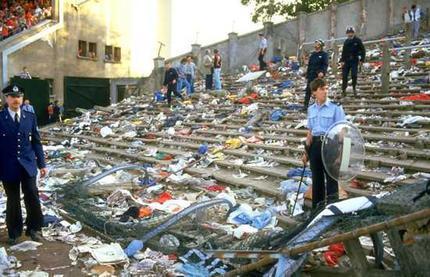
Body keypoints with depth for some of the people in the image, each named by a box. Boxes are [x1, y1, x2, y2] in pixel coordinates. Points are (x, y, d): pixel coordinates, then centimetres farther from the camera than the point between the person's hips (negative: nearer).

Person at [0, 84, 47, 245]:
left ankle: (33, 228, 13)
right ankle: (14, 232, 26)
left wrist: (41, 164, 5)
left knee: (32, 195, -6)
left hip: (28, 164, 1)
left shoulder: (30, 117, 5)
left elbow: (36, 141, 8)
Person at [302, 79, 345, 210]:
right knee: (316, 178, 13)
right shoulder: (311, 109, 9)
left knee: (331, 177, -2)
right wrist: (306, 151, 14)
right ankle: (317, 208, 25)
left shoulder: (335, 107, -5)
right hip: (315, 145, 5)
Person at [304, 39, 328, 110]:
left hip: (319, 75, -5)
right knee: (308, 89, 0)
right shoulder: (313, 54, 15)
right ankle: (306, 105, 3)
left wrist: (322, 72, -27)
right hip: (311, 75, 5)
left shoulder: (324, 54, -2)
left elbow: (325, 64, -11)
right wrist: (307, 74, 15)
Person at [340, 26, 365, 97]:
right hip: (346, 61, 3)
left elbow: (363, 50, 2)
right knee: (344, 76, -2)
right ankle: (344, 90, 7)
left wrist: (362, 59, -5)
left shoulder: (357, 41, 0)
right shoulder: (346, 42, 10)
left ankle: (354, 88, 11)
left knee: (354, 75, -10)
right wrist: (342, 60, 3)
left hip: (354, 61, -3)